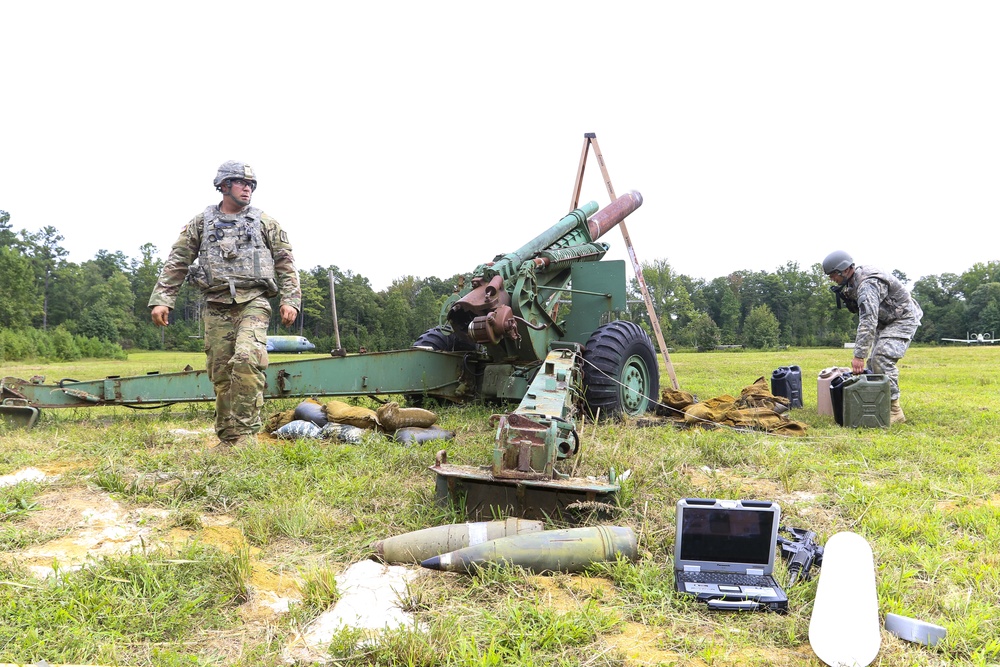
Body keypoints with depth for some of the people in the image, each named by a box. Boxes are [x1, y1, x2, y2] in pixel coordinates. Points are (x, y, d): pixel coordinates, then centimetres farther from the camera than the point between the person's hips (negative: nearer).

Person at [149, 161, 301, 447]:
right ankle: (228, 440, 12)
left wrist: (290, 300, -3)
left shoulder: (265, 222, 11)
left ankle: (246, 433, -18)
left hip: (253, 302, -2)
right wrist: (161, 300, 3)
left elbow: (285, 264, 8)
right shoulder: (201, 222, 13)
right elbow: (177, 263, 11)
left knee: (246, 359, -24)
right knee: (221, 374, 2)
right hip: (216, 307, 2)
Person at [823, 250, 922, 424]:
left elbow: (868, 322, -38)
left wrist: (859, 356, -40)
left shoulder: (867, 284, -31)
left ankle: (894, 411, -18)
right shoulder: (855, 281, -1)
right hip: (885, 320, 10)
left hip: (903, 319, -10)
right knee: (875, 359, 7)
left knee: (883, 359, -21)